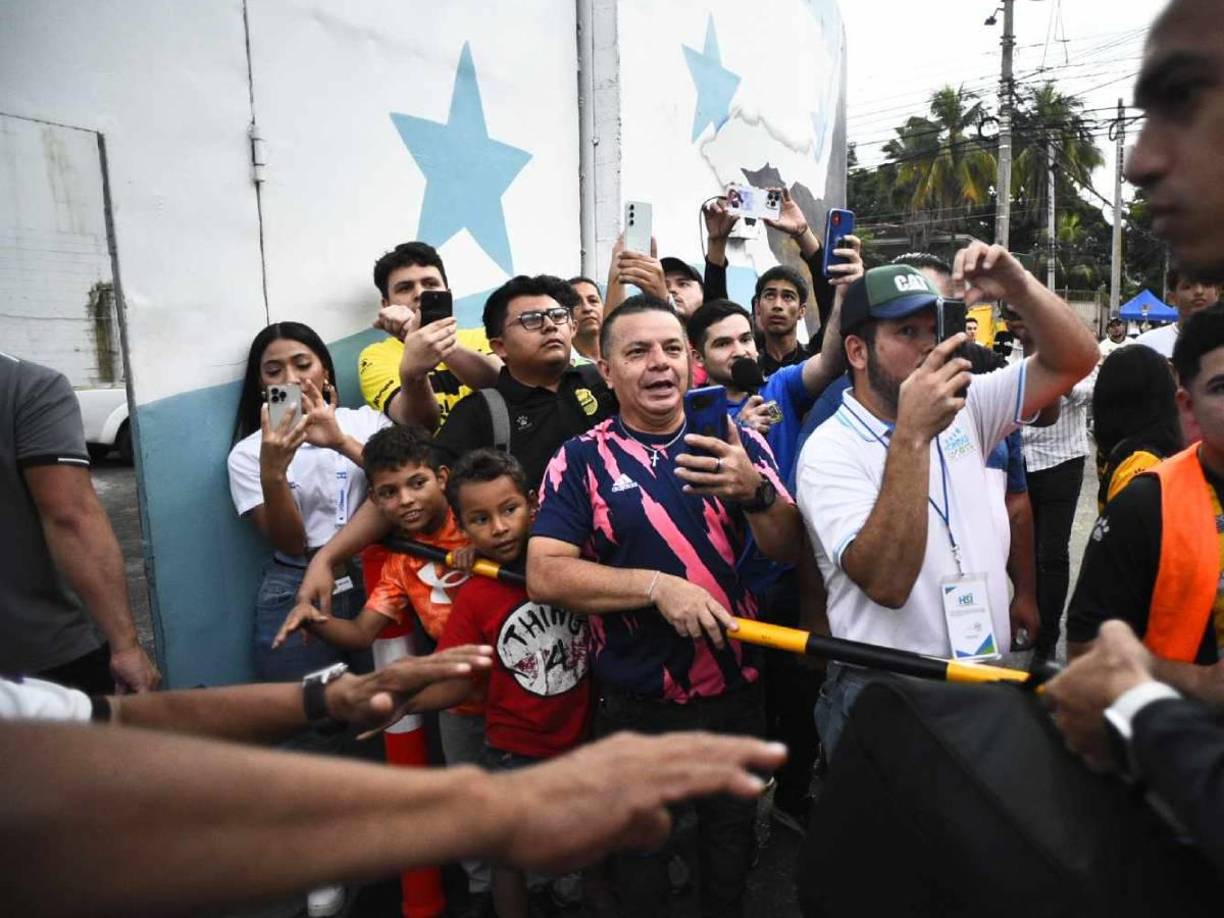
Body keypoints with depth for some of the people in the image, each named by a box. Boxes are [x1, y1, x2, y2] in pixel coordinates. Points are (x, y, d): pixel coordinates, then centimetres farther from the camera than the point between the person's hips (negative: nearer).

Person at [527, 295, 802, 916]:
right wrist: (657, 586, -26)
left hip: (735, 694, 2)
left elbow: (787, 549, -7)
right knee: (638, 854, 21)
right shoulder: (580, 460, -10)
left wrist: (755, 491, -27)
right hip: (635, 706, -2)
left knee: (731, 844, 24)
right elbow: (544, 575, -17)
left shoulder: (738, 445, -2)